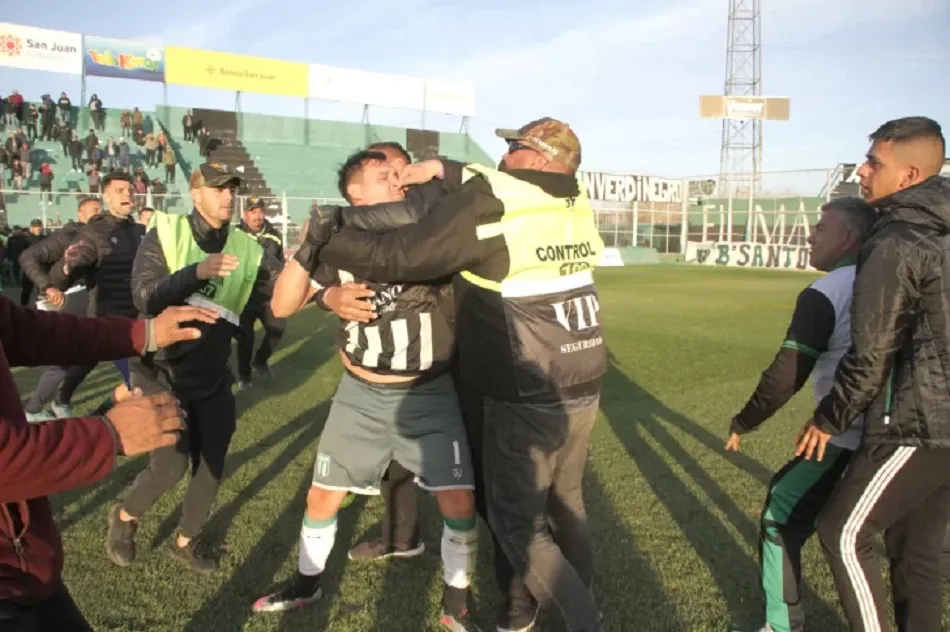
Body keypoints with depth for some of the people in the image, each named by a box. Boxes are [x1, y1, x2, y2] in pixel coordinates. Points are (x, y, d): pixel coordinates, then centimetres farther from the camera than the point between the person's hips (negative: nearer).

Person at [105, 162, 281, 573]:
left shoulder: (245, 249, -2)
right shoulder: (165, 234, -9)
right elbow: (144, 295, -21)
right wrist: (197, 272, -34)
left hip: (212, 375, 4)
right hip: (161, 371, -4)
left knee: (211, 465, 8)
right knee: (172, 465, -9)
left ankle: (186, 542, 33)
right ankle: (125, 517, 24)